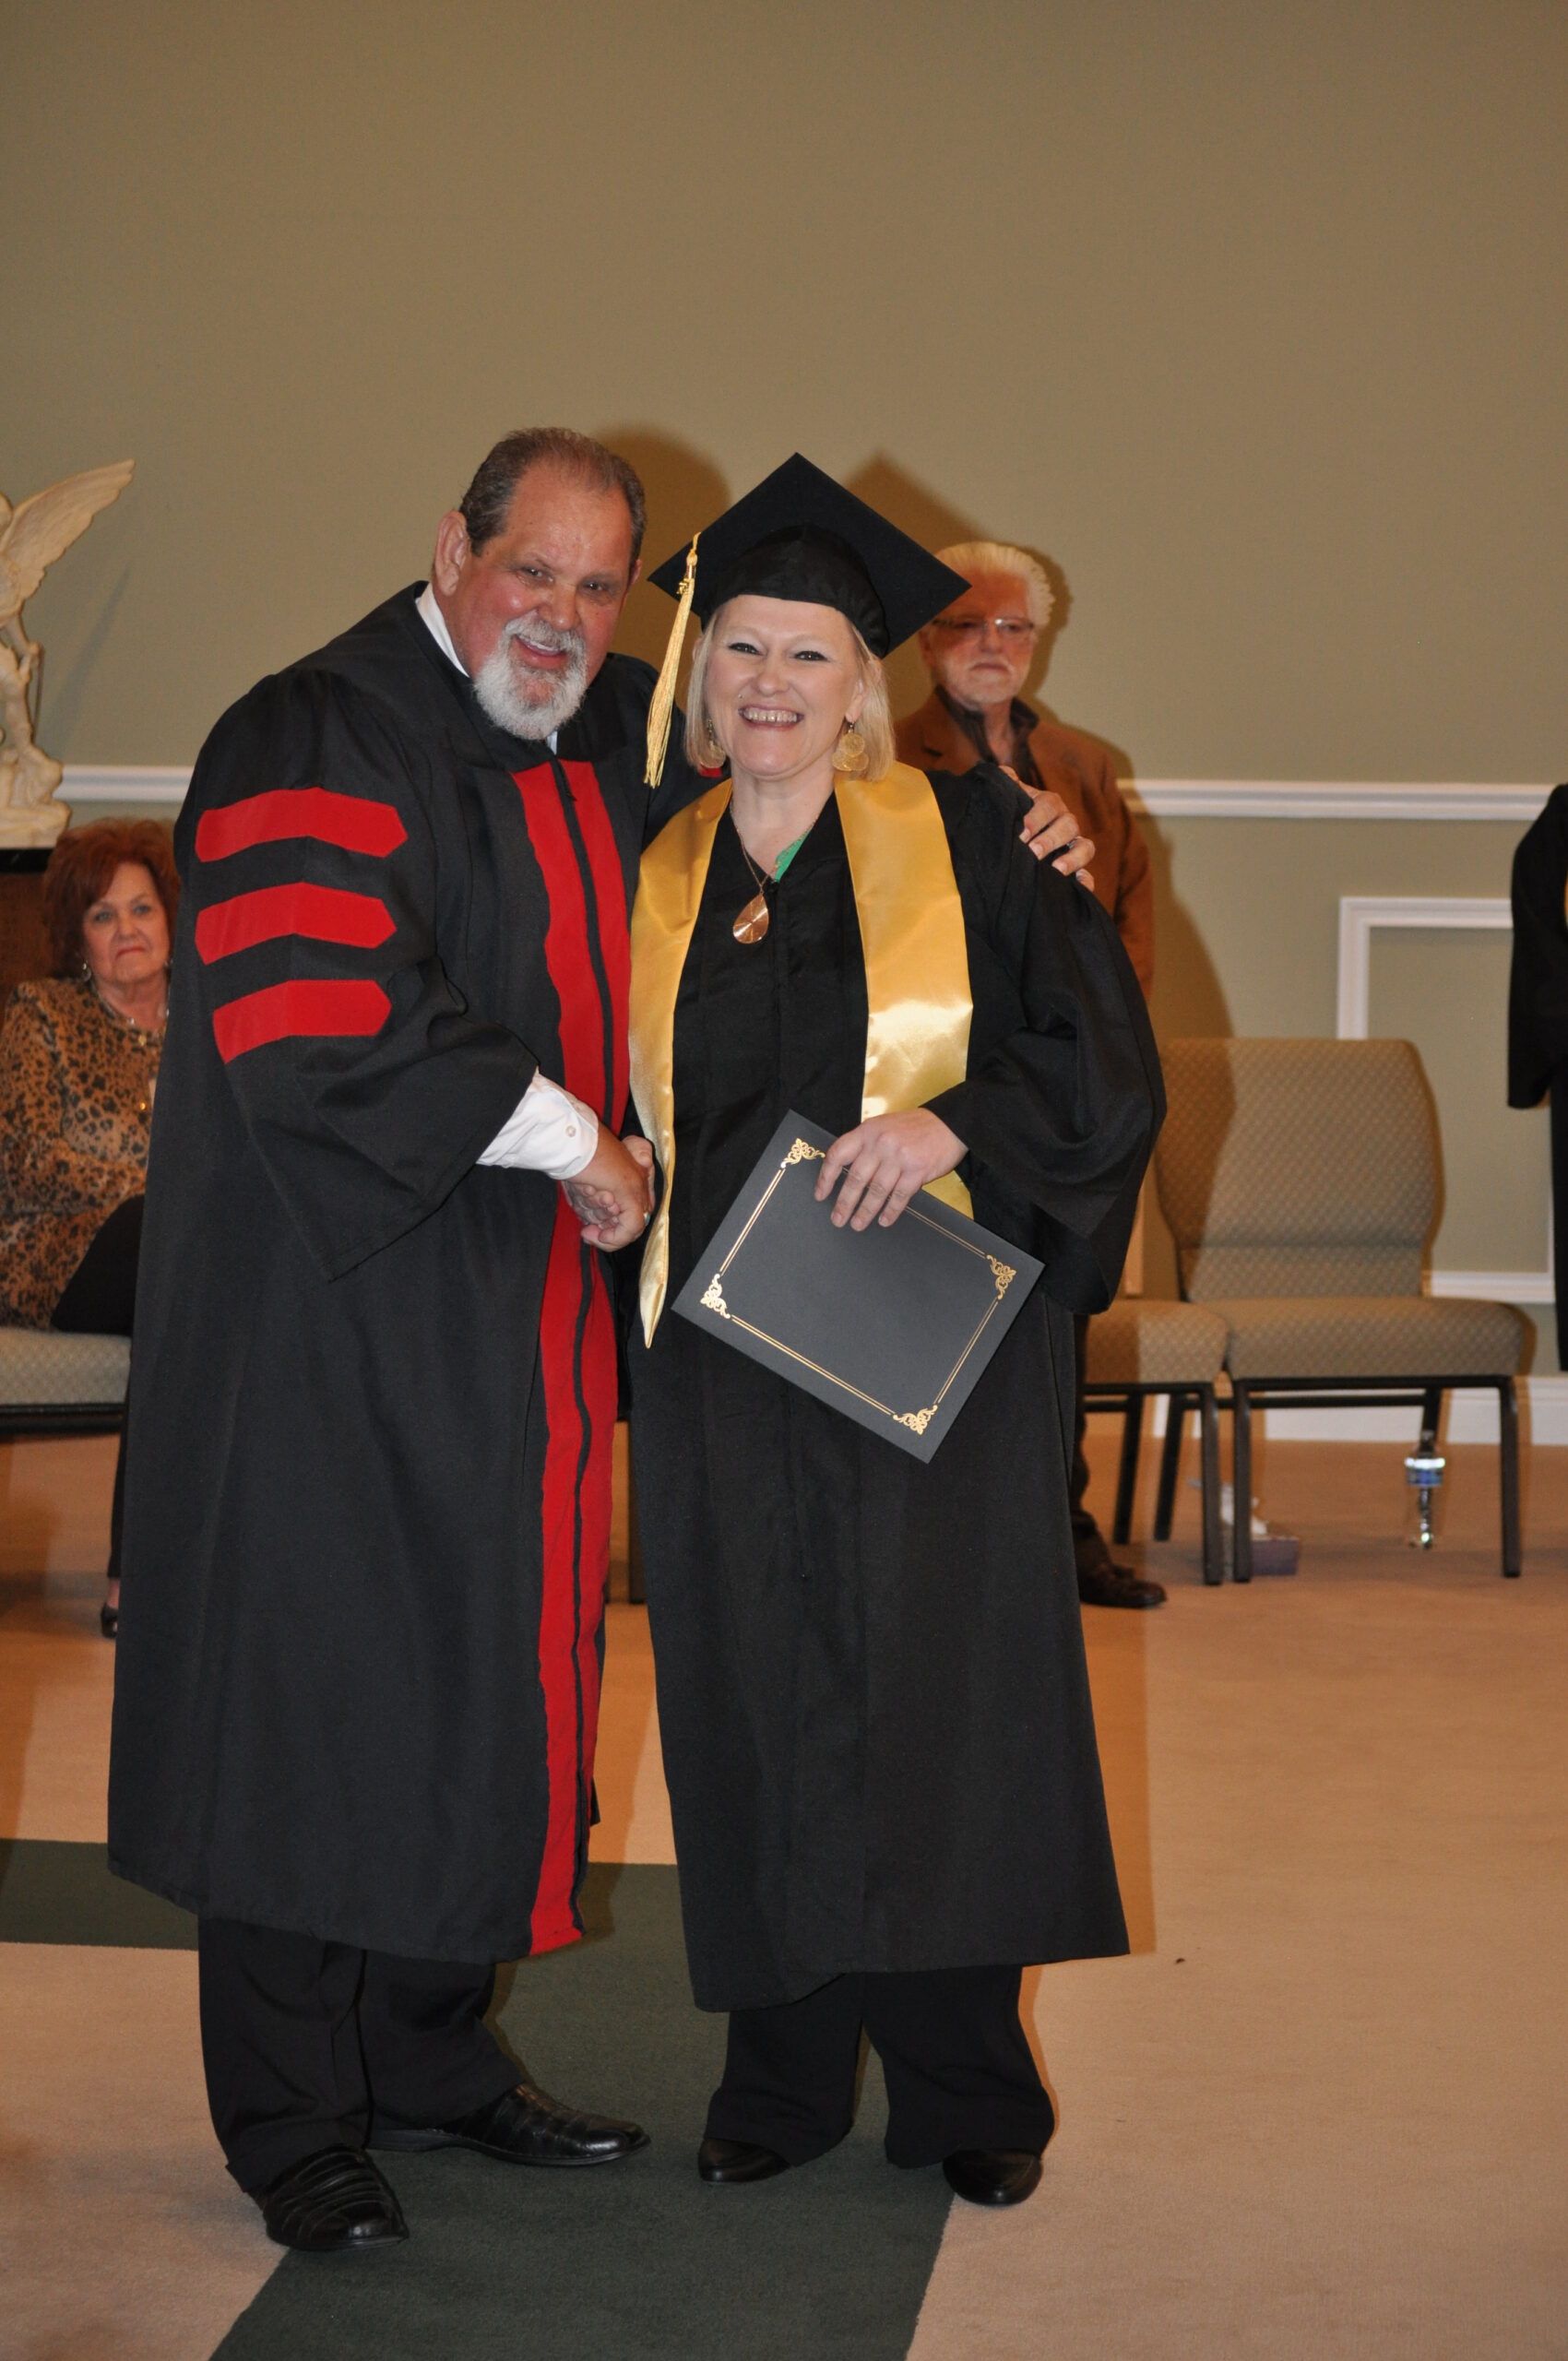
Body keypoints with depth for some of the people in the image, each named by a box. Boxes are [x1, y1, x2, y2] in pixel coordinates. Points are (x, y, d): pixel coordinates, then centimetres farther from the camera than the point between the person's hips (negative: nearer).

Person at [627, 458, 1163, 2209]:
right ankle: (780, 2076, 17)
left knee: (938, 1694, 0)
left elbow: (1104, 1059, -4)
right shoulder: (659, 879, 9)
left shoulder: (970, 841, 0)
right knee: (754, 1703, 5)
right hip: (723, 1353, 3)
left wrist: (953, 1123, -18)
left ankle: (965, 2084, 14)